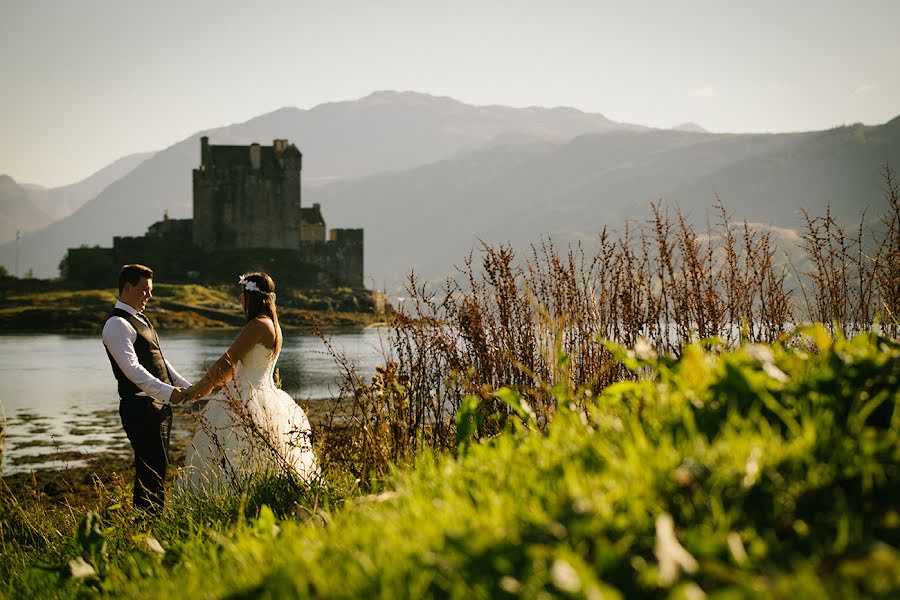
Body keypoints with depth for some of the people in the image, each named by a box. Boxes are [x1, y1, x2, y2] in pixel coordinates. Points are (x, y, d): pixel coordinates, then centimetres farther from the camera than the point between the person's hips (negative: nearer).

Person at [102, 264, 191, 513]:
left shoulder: (140, 319, 19)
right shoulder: (117, 324, -13)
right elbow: (132, 368, -23)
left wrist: (186, 386, 12)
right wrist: (167, 392, -28)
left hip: (159, 404, 10)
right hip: (141, 407, -10)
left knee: (157, 468, 14)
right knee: (152, 471, -10)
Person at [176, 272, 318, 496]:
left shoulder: (257, 326, -14)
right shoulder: (273, 326, 15)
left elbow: (227, 361, -15)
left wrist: (200, 387, -5)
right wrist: (207, 385, 21)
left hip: (249, 402, -10)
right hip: (267, 399, 10)